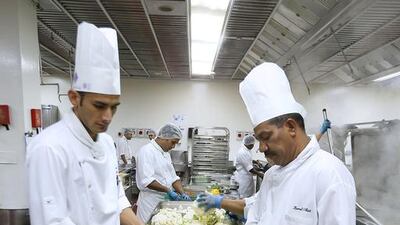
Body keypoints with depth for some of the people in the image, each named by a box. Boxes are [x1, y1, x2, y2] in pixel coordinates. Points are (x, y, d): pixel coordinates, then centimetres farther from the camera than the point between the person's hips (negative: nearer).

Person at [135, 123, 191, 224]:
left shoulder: (166, 154, 11)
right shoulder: (147, 151, -16)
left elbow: (173, 177, 11)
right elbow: (147, 181, -24)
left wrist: (182, 194, -2)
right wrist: (168, 190, -23)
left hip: (165, 200, 8)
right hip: (151, 201, -8)